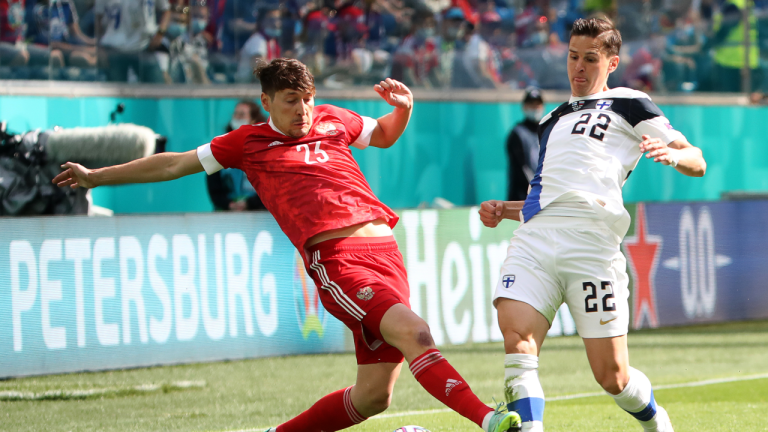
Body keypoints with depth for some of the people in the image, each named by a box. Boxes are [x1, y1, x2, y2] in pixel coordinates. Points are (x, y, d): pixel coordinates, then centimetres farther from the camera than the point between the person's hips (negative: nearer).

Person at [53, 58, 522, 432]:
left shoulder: (332, 120, 22)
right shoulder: (250, 142, 13)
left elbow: (385, 135, 41)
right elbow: (176, 164, 23)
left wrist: (403, 107, 17)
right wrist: (97, 176, 28)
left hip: (385, 247, 5)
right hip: (335, 258, -5)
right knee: (414, 333, -29)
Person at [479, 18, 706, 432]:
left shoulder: (629, 104, 15)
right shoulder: (552, 121, 33)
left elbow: (697, 162, 8)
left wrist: (673, 154, -15)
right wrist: (504, 210, 22)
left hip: (591, 241, -5)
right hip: (534, 238, 5)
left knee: (612, 377, -4)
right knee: (516, 340, -23)